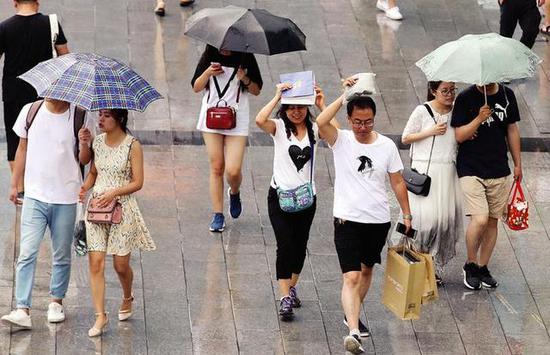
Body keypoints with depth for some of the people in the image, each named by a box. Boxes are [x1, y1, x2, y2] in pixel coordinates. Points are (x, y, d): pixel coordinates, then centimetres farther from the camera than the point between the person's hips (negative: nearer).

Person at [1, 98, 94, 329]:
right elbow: (22, 149, 13)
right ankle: (23, 310, -11)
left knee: (61, 255, 10)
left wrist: (84, 144, -20)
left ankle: (56, 302, 28)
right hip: (35, 196, 0)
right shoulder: (30, 111, 1)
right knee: (27, 253, -9)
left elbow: (84, 160, 2)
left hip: (65, 199, 0)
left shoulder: (80, 117, -3)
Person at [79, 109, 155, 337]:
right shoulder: (97, 142, 6)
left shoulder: (132, 146, -8)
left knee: (121, 265, 6)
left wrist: (114, 192, -20)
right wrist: (85, 187, -3)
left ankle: (127, 299, 37)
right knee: (96, 262, -7)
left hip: (122, 208, -3)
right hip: (96, 207, 4)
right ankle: (100, 316, -4)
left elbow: (137, 182, -8)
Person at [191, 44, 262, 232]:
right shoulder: (209, 56, 3)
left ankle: (234, 193, 25)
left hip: (237, 120, -2)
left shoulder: (245, 58, -2)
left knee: (233, 170, -9)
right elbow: (196, 87, 7)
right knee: (216, 167, 2)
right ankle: (217, 215, 11)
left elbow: (256, 91, 4)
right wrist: (208, 73, -11)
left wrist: (245, 79, -15)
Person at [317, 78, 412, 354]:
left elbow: (397, 182, 8)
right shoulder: (341, 141, -7)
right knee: (351, 277, -14)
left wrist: (406, 214, 7)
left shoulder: (386, 145, 0)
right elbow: (321, 122, -27)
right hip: (347, 219, -4)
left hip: (378, 220, 4)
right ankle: (353, 332, -23)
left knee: (366, 270, 21)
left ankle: (352, 315, 42)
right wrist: (345, 95, -22)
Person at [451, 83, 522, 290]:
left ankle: (482, 268, 21)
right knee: (480, 219, -16)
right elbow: (459, 135, -10)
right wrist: (479, 118, -24)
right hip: (471, 170, -5)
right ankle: (470, 266, 5)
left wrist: (517, 164, 16)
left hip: (499, 170, 5)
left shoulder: (507, 95, 6)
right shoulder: (465, 99, -8)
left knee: (492, 221, 8)